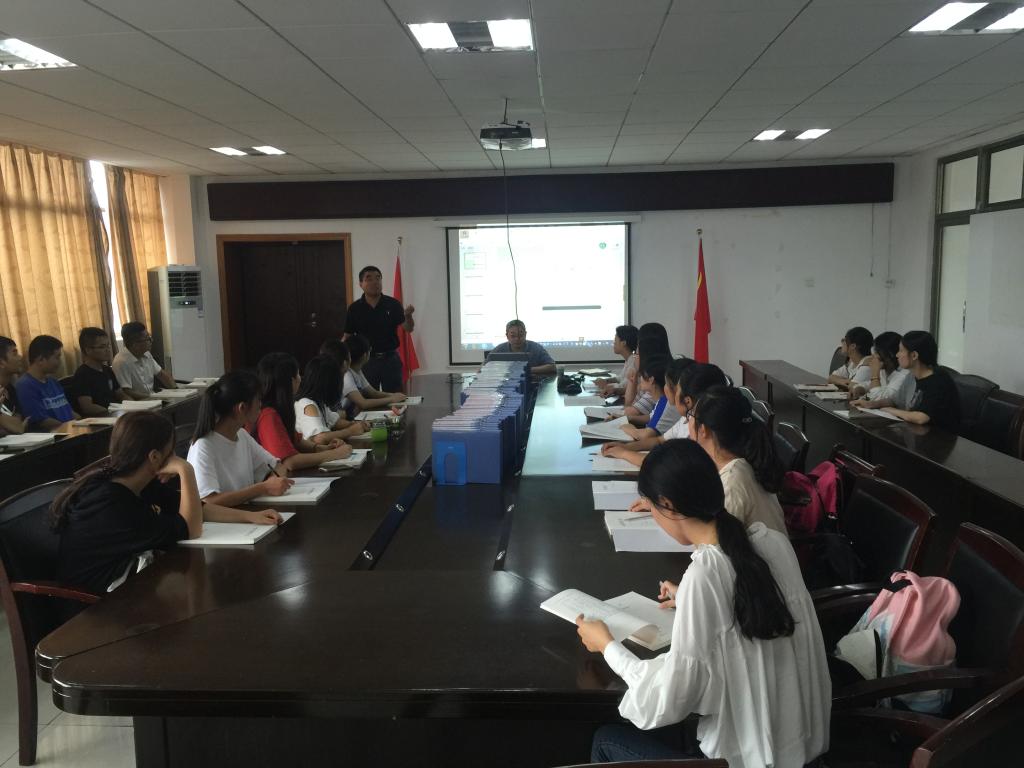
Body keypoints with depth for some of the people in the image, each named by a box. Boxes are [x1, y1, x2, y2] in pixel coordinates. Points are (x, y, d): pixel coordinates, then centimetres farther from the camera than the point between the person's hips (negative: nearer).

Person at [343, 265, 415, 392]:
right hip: (366, 359, 0)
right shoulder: (355, 308, -1)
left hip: (390, 359, 0)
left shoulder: (393, 304, -3)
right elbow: (347, 336, 3)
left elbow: (408, 329, -6)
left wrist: (408, 316, -27)